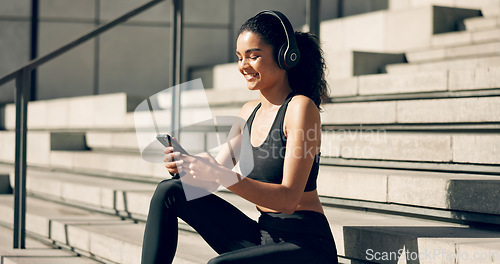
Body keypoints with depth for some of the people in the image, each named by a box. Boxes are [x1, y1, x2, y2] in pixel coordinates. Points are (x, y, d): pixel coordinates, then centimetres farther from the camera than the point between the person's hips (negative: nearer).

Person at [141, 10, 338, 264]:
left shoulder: (300, 108, -12)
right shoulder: (249, 112, 12)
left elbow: (289, 199, -21)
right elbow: (214, 173, 10)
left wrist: (222, 175, -31)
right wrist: (183, 163, -12)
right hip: (261, 238, 8)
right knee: (169, 191, 0)